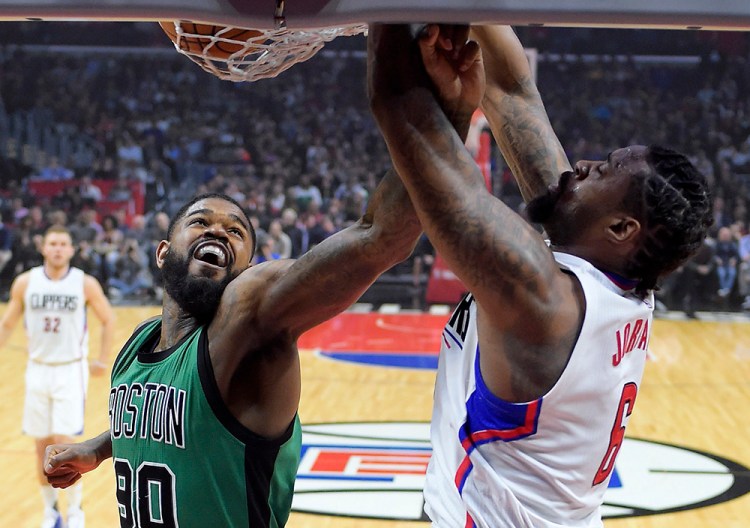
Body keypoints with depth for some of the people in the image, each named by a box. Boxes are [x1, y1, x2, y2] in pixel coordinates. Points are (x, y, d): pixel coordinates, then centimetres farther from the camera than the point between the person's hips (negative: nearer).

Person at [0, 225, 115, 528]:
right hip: (38, 370, 3)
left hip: (71, 371, -3)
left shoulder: (85, 284, -6)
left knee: (64, 443, -11)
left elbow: (108, 321, 5)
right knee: (42, 446, 7)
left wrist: (103, 361, 1)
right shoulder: (25, 282, -1)